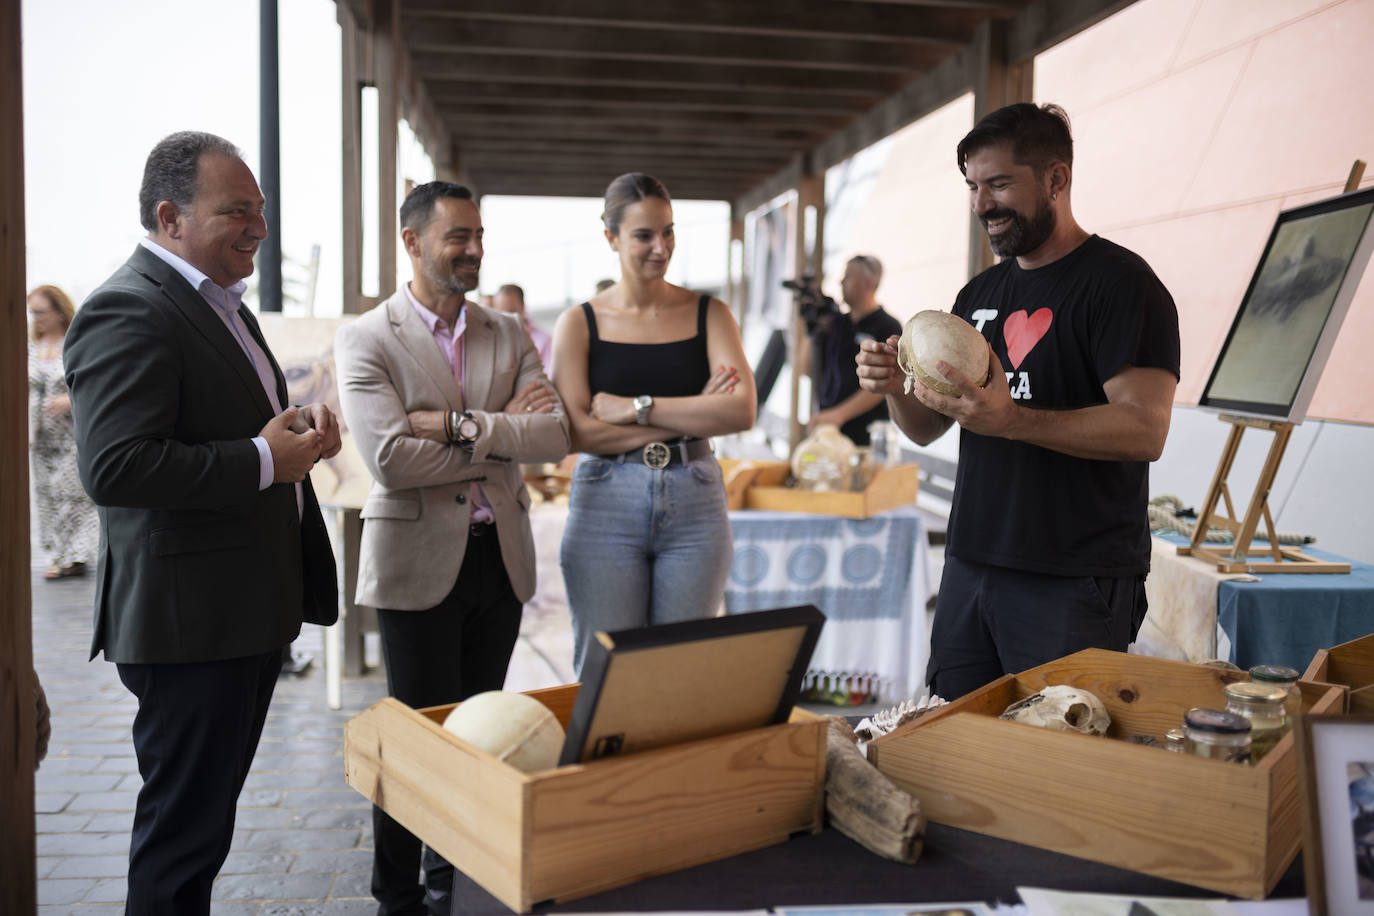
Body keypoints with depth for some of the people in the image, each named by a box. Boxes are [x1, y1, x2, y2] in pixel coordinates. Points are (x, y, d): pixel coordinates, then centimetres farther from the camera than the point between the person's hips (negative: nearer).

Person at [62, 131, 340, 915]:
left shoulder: (220, 302, 15)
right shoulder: (128, 312, -17)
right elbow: (113, 468, -28)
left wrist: (299, 427, 5)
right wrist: (265, 459, -22)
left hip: (249, 612, 10)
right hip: (190, 622, -10)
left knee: (204, 815, 22)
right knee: (184, 827, 3)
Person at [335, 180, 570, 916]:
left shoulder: (507, 334, 8)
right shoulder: (365, 340, -5)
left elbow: (557, 435, -5)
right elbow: (391, 459, -17)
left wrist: (459, 425, -16)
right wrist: (503, 431, -10)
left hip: (500, 555, 5)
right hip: (419, 559, -4)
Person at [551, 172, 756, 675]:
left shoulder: (708, 313, 6)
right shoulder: (580, 323, 3)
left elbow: (741, 411, -7)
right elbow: (576, 430, -9)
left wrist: (636, 407, -12)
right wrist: (689, 417, -10)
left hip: (694, 506, 1)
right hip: (605, 507, -1)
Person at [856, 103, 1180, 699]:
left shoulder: (1121, 282, -7)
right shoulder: (979, 293, 15)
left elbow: (1144, 430, -19)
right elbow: (926, 428, 16)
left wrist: (1011, 420, -29)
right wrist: (894, 385, -5)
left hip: (1076, 582, -7)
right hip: (970, 564, 7)